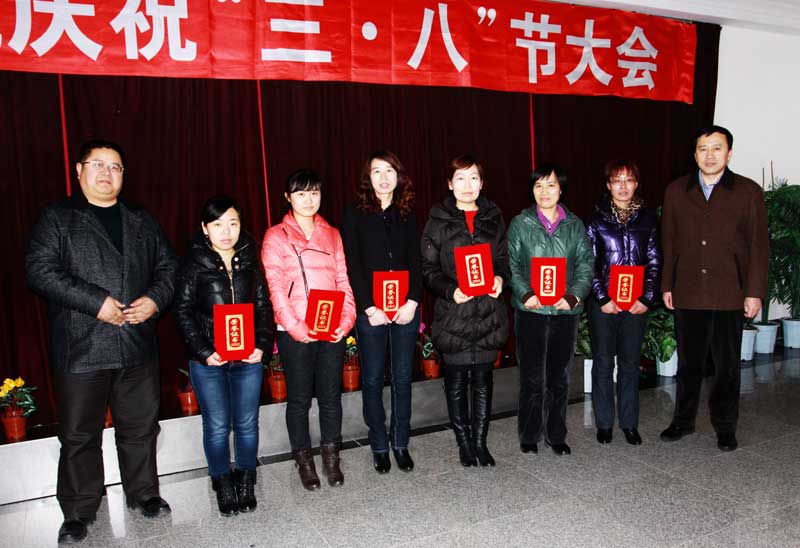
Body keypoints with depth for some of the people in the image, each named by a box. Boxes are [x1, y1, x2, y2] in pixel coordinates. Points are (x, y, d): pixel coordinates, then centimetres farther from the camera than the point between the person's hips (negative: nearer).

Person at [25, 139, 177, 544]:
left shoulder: (141, 221, 13)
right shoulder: (57, 219, 1)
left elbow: (168, 266, 13)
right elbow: (39, 269, -10)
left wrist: (155, 298, -7)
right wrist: (95, 302, -19)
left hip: (138, 347, 3)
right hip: (81, 351, -3)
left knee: (140, 427, 14)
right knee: (80, 435, 8)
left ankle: (143, 493, 33)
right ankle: (78, 513, 25)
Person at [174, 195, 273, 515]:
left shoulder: (250, 261, 5)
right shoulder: (194, 264, -4)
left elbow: (264, 306, 7)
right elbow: (183, 312, -4)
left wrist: (262, 345, -6)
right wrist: (204, 353, -12)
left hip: (248, 358, 3)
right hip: (208, 361, -2)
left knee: (247, 424, 9)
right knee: (217, 427, 4)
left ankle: (246, 484, 26)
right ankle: (224, 487, 22)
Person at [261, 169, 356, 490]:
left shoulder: (332, 234, 13)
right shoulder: (276, 237, 1)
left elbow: (343, 279, 9)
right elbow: (275, 287, -6)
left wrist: (346, 320, -5)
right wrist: (297, 328, -15)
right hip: (295, 332, -3)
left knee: (331, 395, 10)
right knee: (299, 399, 6)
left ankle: (331, 459, 25)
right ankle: (304, 462, 22)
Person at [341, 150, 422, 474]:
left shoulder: (407, 214, 9)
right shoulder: (355, 214, 0)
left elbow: (415, 262, 5)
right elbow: (352, 266, -5)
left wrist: (412, 302, -7)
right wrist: (369, 308, -11)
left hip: (405, 309, 3)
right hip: (370, 310, -2)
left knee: (403, 377, 9)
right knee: (373, 379, 6)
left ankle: (401, 443, 23)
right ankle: (379, 445, 20)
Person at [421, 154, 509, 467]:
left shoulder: (493, 218, 9)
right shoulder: (438, 222, 0)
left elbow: (504, 259, 15)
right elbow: (428, 270, -1)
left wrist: (500, 278, -7)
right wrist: (450, 290, -18)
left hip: (488, 312, 3)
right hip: (453, 313, -2)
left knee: (483, 379, 9)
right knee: (456, 380, 7)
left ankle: (480, 442, 23)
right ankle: (464, 442, 23)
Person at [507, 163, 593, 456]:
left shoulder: (575, 226, 8)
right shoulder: (520, 223, 3)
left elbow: (585, 265, 4)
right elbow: (512, 265, -1)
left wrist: (574, 295, -13)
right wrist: (525, 293, -17)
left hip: (565, 311, 2)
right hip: (531, 311, -2)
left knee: (558, 377, 12)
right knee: (532, 377, 3)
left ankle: (556, 436, 26)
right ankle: (529, 436, 19)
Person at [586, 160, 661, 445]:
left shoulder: (648, 219, 7)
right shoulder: (596, 219, 0)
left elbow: (654, 263, 6)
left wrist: (647, 298, -4)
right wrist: (602, 298, -10)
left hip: (637, 302, 2)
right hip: (603, 302, -2)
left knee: (630, 362, 8)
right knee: (603, 362, 4)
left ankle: (629, 423, 20)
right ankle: (604, 423, 16)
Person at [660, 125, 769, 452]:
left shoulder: (749, 192, 0)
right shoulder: (676, 191, 6)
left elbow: (758, 246, 0)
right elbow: (669, 242, 8)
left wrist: (755, 292, -5)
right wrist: (667, 286, 5)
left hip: (730, 296, -1)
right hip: (687, 294, 2)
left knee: (727, 365, 9)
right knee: (688, 362, 12)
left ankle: (725, 427, 24)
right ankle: (683, 420, 27)